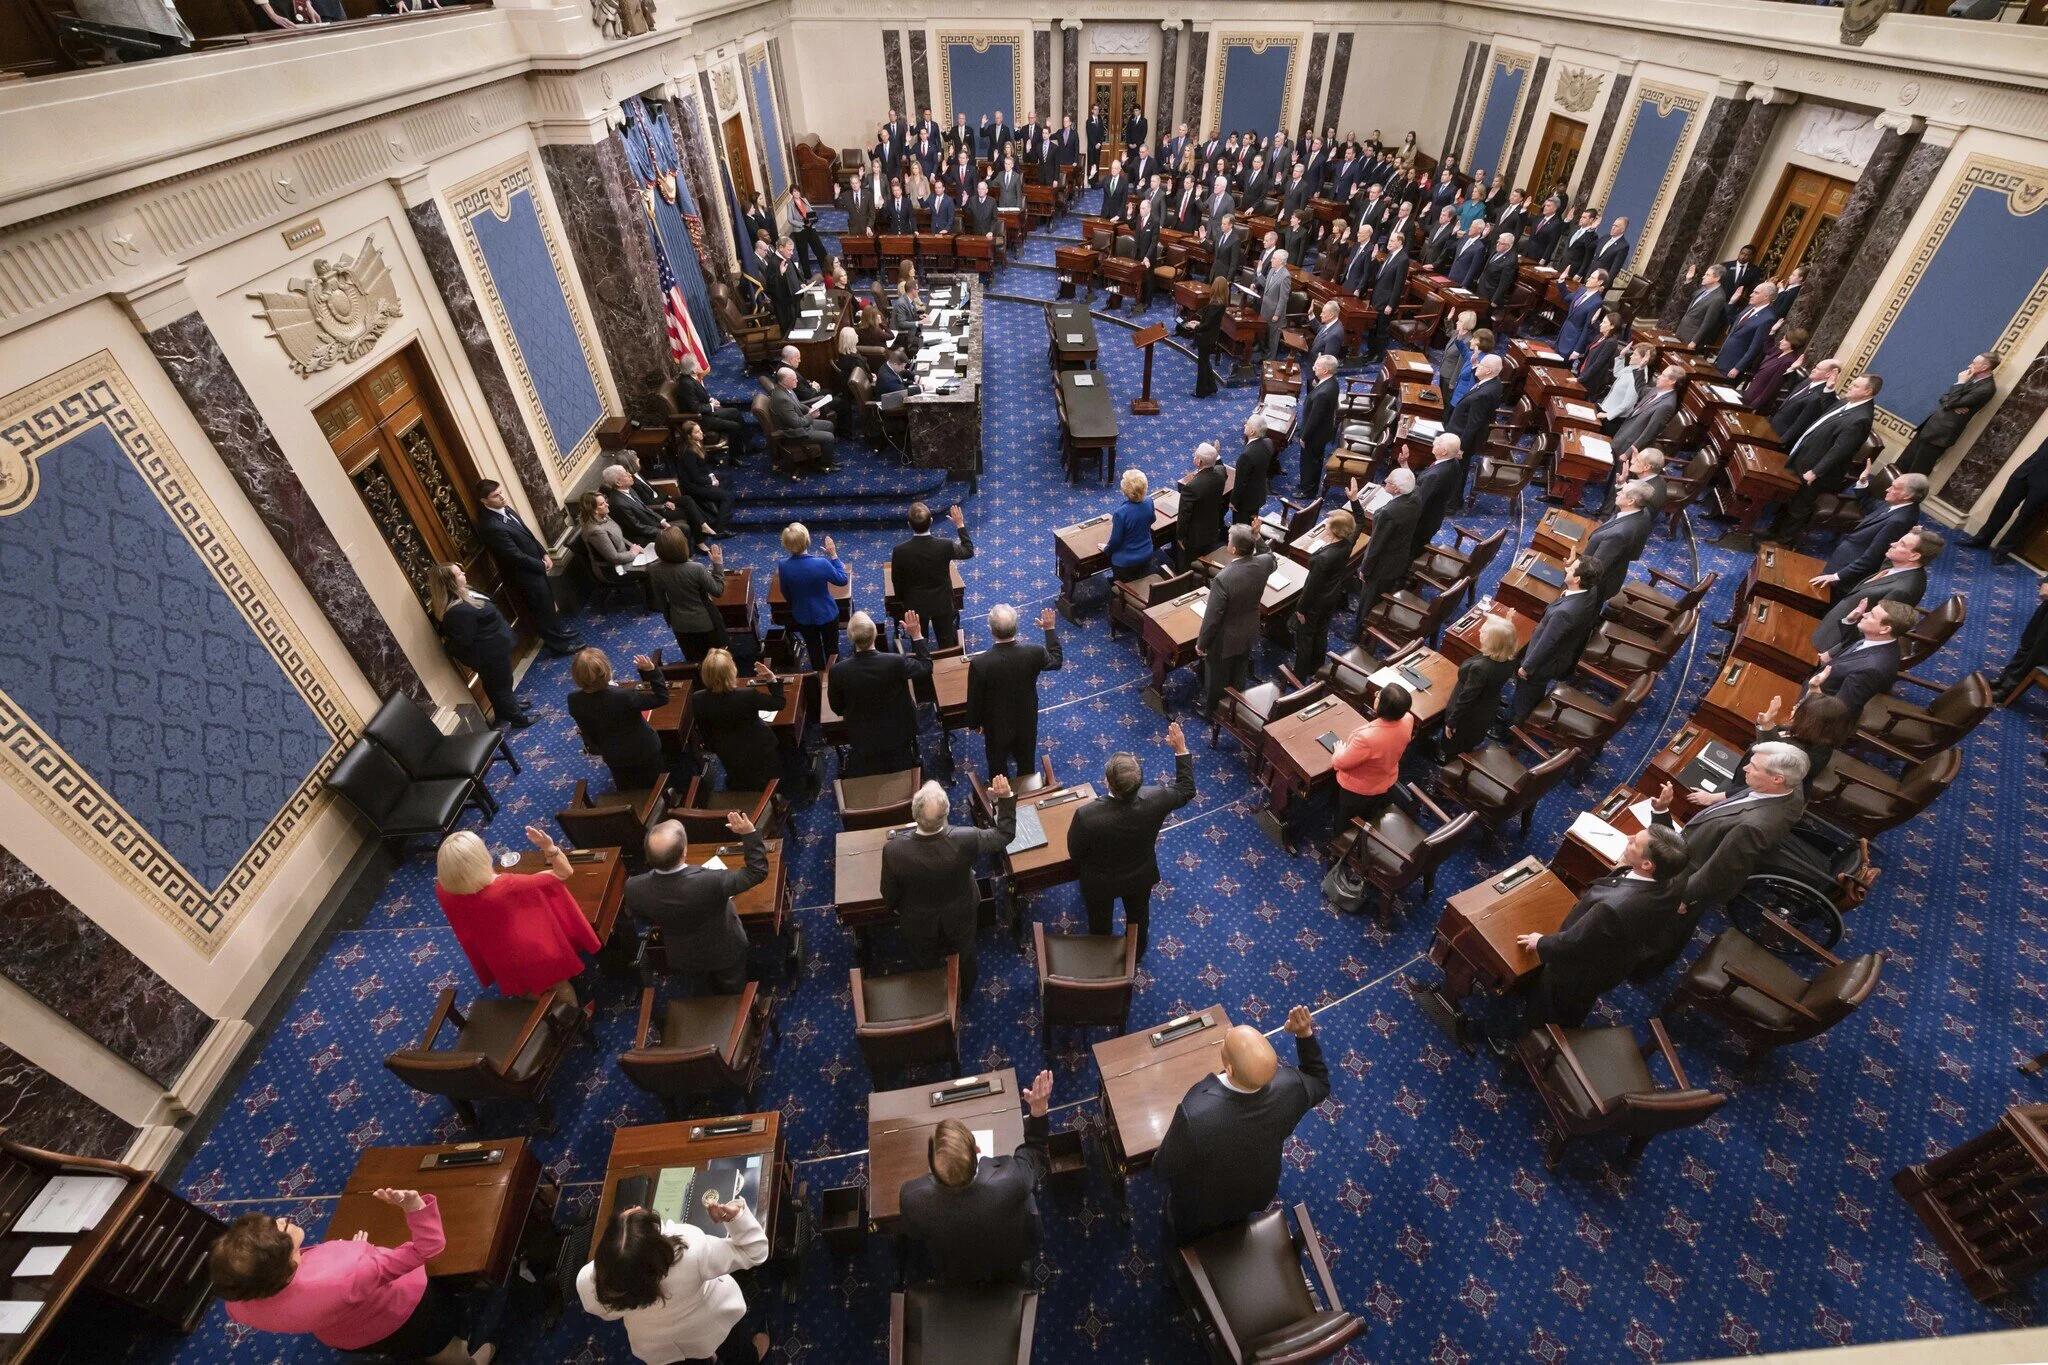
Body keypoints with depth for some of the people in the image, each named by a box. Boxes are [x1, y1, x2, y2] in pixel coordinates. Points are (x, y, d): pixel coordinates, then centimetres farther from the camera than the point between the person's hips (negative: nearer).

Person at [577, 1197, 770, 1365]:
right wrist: (736, 1215, -42)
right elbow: (753, 1252, -29)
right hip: (713, 1327, -1)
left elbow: (608, 1311, -10)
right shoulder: (691, 1249, -46)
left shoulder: (589, 1284, -36)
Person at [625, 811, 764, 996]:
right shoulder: (711, 882, -45)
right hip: (724, 950, -3)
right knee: (734, 995, 30)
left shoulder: (634, 888, -31)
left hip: (683, 957, 3)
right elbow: (757, 872, -30)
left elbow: (643, 919, -7)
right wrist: (749, 833, -31)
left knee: (702, 998, 33)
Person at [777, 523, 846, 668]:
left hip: (802, 616, 3)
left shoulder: (783, 566, -20)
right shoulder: (821, 563, -30)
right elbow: (842, 581, -11)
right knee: (831, 648, 19)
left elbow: (786, 595, -3)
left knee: (814, 650, 23)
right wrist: (833, 555, -6)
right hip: (826, 614, -3)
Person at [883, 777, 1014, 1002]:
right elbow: (1005, 834, -17)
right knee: (964, 958, 33)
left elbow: (889, 894, -17)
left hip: (918, 923, 0)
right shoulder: (966, 840, -38)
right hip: (960, 918, 1)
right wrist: (1006, 798, -16)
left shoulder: (894, 850, -37)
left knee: (925, 965, 32)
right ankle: (963, 998, 62)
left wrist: (894, 908, 5)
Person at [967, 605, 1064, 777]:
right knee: (1027, 767, 28)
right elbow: (1056, 661, -1)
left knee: (998, 769, 25)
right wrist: (1050, 629, 10)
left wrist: (974, 723, 3)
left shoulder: (979, 663, -32)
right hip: (1027, 723, 2)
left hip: (997, 727, -2)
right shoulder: (1034, 653, -26)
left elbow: (974, 699, -17)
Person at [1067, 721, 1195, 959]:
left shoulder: (1087, 815, -41)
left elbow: (1074, 853, -21)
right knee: (1138, 916, 33)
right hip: (1140, 876, 3)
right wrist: (1181, 749, -9)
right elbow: (1186, 790, -10)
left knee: (1100, 923, 29)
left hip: (1100, 882, -2)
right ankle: (1136, 955, 62)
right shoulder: (1154, 799, -34)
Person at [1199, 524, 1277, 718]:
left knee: (1216, 677, 22)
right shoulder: (1264, 563, -19)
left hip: (1225, 639, -6)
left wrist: (1201, 643, -13)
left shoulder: (1223, 579, -38)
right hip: (1248, 632, 6)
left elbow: (1212, 617, -28)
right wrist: (1258, 539, 5)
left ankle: (1211, 709, 46)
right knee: (1239, 673, 30)